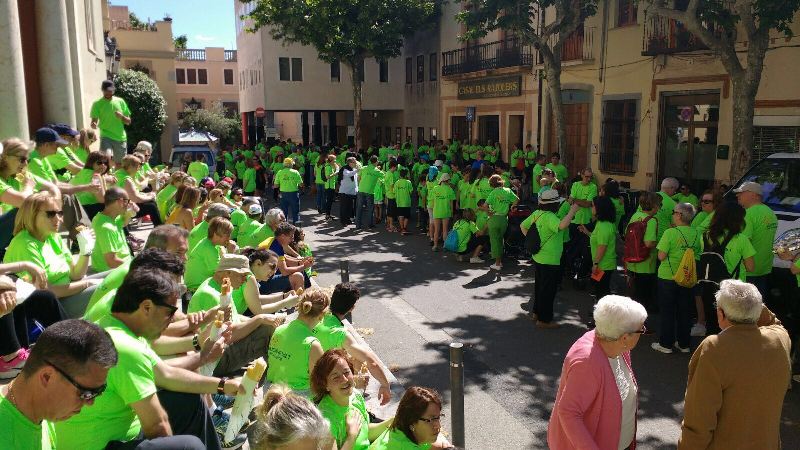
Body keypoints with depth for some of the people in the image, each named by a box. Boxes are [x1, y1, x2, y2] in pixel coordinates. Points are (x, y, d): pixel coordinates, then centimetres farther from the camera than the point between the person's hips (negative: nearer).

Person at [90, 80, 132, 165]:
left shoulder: (120, 101, 8)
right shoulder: (97, 104, 0)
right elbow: (94, 121, -4)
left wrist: (122, 117, -11)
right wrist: (94, 125, -27)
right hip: (106, 137, -3)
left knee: (120, 164, 10)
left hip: (121, 138, 3)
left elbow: (128, 121, 10)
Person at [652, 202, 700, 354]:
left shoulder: (670, 233, -17)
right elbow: (698, 256, 5)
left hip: (668, 277, -4)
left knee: (667, 312, 7)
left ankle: (666, 344, 13)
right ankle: (684, 344, 24)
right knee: (685, 311, 15)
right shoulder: (696, 234, -3)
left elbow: (661, 256, -17)